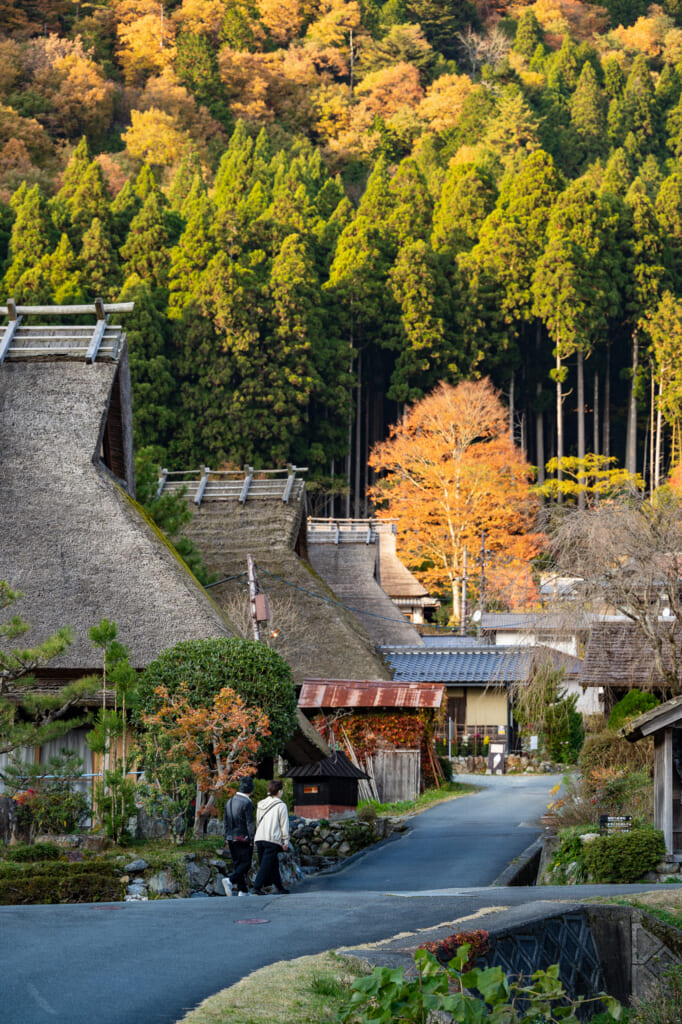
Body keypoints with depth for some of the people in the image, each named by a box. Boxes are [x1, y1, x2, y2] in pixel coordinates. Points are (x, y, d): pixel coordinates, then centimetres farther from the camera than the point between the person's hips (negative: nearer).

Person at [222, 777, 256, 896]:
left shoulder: (229, 802, 10)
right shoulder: (247, 803, -14)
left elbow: (225, 822, 16)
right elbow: (250, 823, -15)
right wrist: (252, 839, -10)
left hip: (231, 838, 7)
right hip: (243, 838, -7)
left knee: (237, 863, 11)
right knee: (245, 863, -3)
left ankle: (242, 890, 11)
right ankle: (230, 880, -23)